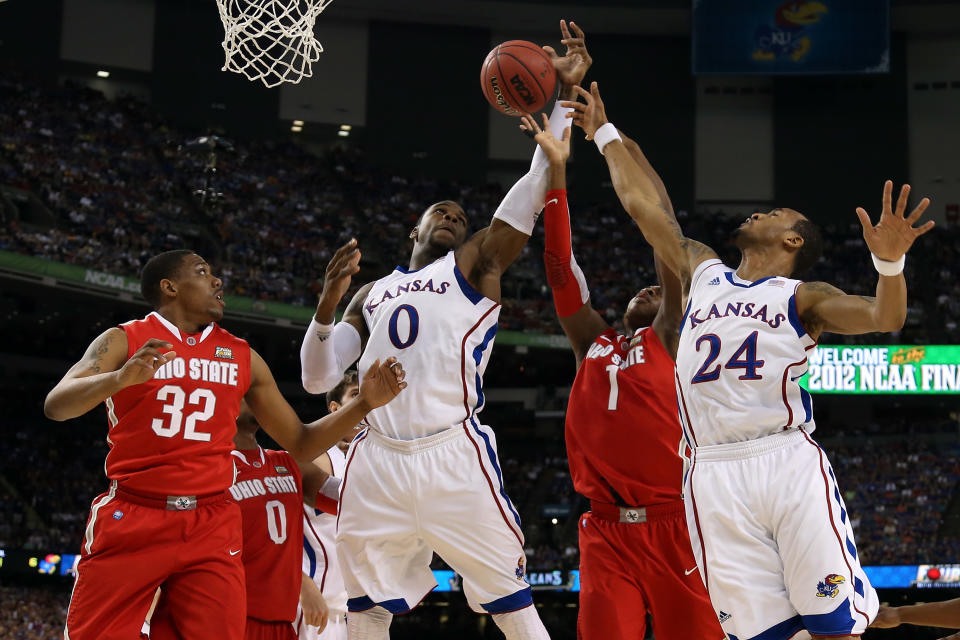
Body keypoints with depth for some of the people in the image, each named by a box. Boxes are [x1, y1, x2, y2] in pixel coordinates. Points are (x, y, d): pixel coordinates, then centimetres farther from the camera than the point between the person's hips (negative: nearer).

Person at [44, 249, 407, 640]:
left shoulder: (242, 356, 15)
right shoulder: (124, 341, 3)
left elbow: (300, 443, 17)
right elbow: (55, 406, -12)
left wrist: (365, 404, 3)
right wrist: (122, 377, -31)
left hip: (211, 525, 3)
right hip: (131, 518, -3)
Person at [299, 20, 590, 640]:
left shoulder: (475, 265, 13)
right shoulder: (372, 292, 23)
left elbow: (532, 190, 0)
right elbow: (318, 379, 16)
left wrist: (564, 94, -8)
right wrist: (328, 305, -1)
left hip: (453, 454, -3)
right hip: (376, 458, 4)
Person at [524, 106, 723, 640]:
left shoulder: (667, 341, 10)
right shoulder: (592, 343, 20)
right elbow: (561, 265, 14)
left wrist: (624, 146, 4)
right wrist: (556, 170, 8)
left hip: (673, 524, -3)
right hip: (606, 529, 3)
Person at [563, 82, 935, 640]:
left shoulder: (802, 296, 12)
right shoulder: (703, 273, 25)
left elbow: (884, 318, -5)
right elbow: (643, 204, 32)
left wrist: (890, 262, -25)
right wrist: (605, 134, 37)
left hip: (789, 463, -2)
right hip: (715, 474, 3)